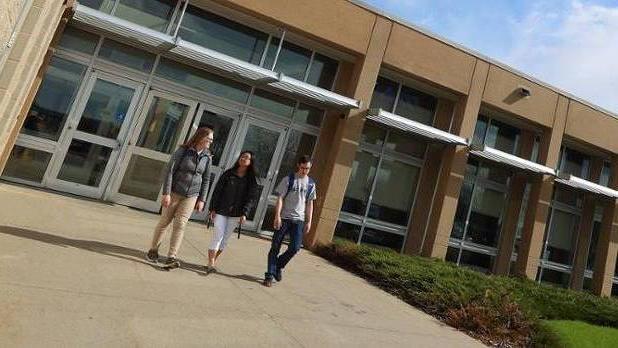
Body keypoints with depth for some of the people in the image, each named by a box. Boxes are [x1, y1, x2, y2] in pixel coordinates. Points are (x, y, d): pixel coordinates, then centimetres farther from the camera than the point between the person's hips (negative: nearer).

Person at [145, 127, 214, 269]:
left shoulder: (207, 157, 2)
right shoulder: (183, 150, -10)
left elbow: (206, 179, 8)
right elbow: (170, 170, -11)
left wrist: (201, 199, 4)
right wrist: (166, 193, -16)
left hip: (191, 196, 2)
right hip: (174, 192, -2)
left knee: (180, 224, -4)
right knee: (164, 221, 8)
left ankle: (171, 257, -1)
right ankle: (153, 250, 26)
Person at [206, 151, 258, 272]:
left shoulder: (252, 180, 3)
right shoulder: (228, 174, 3)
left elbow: (251, 198, -1)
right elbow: (217, 191, 3)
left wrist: (244, 214, -12)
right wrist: (212, 208, -3)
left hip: (235, 214, 1)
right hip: (221, 211, -1)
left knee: (225, 239, 5)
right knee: (218, 235, -8)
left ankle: (212, 262, 17)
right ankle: (210, 263, -4)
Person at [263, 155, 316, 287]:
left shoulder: (311, 184, 8)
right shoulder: (288, 179, -2)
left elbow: (310, 204, 11)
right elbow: (280, 199, -5)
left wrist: (309, 221, 6)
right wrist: (277, 216, -15)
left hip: (299, 220, 3)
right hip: (284, 218, -2)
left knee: (295, 247, -6)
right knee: (275, 247, 1)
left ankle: (279, 265, 20)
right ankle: (269, 275, 11)